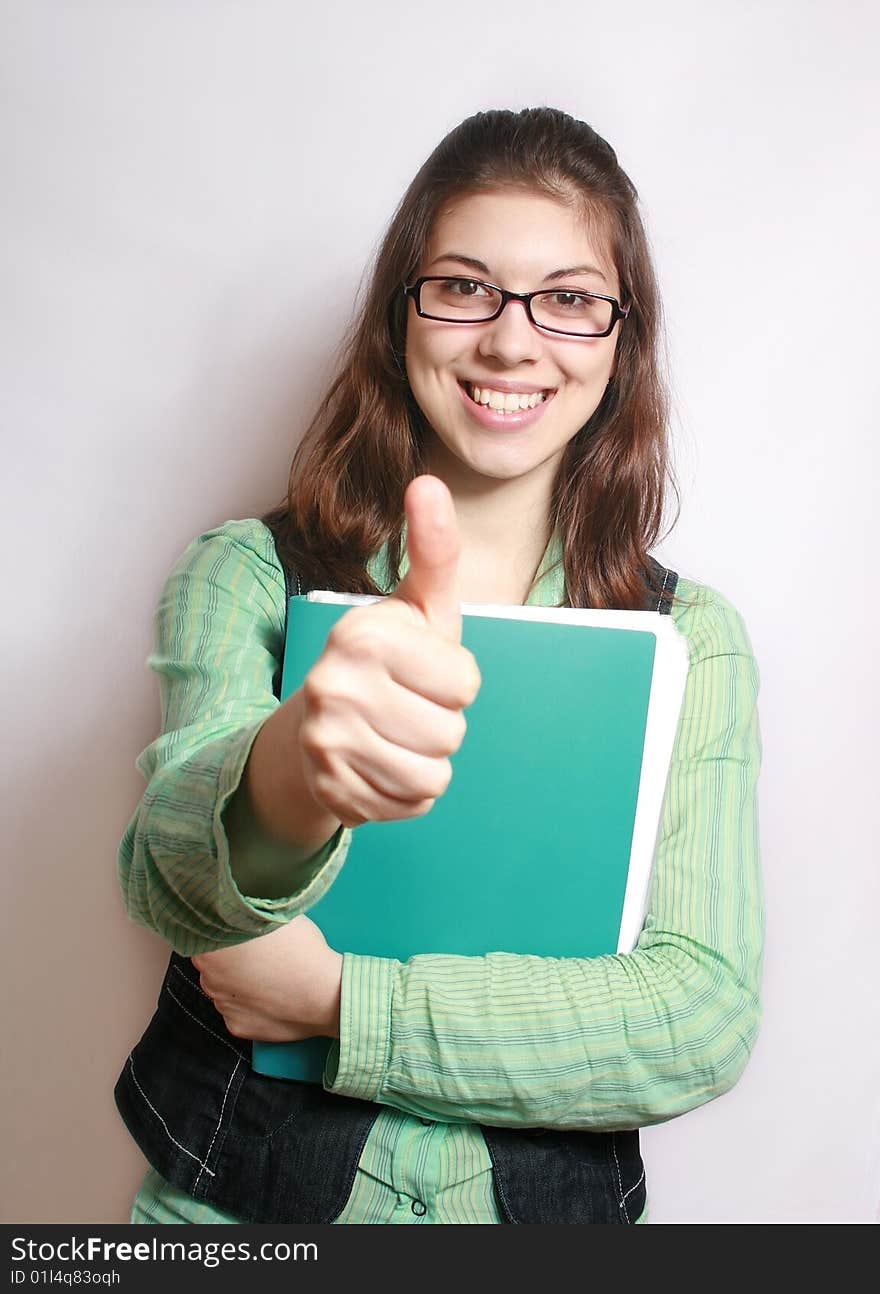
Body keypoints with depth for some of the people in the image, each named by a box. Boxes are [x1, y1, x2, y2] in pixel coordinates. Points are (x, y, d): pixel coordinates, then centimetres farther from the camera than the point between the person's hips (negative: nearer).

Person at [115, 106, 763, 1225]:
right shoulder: (245, 574, -7)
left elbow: (705, 1018, -13)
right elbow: (171, 876, -22)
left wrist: (340, 997, -17)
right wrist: (288, 779, -42)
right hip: (236, 1199, 1)